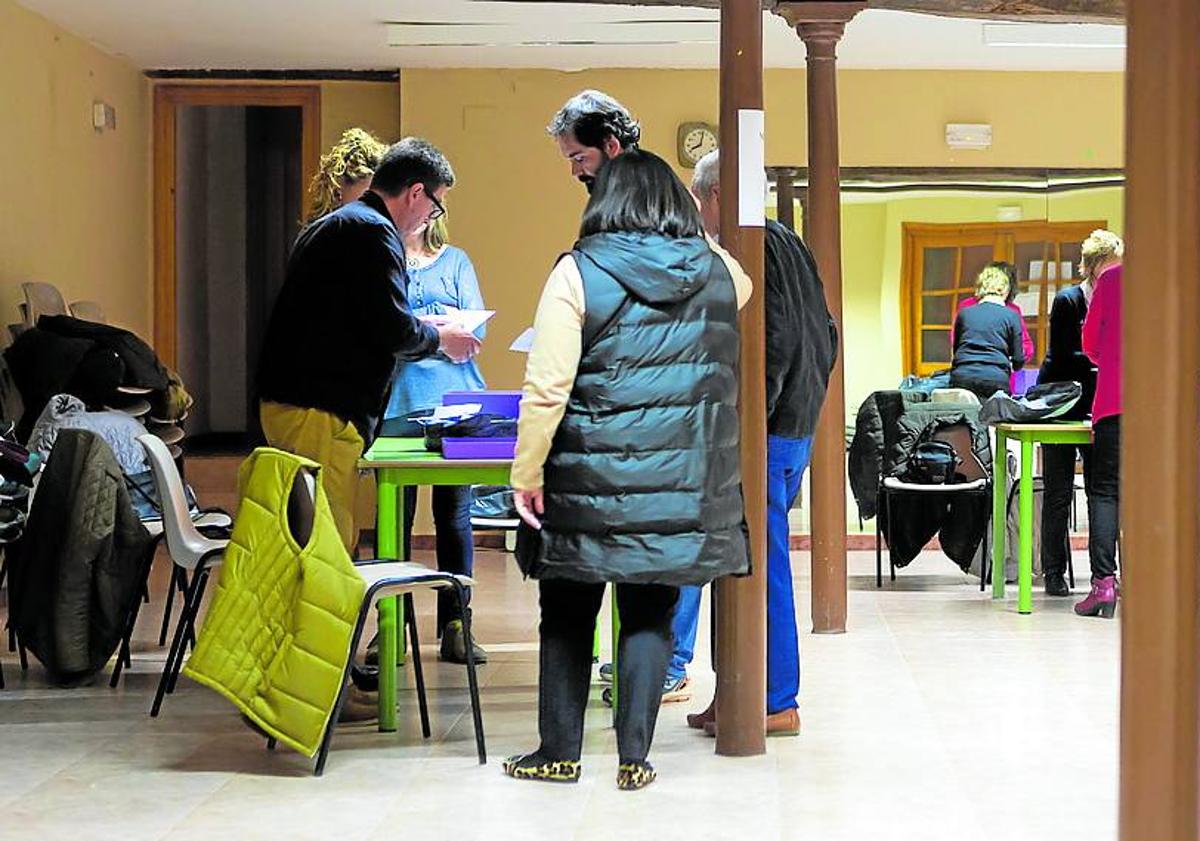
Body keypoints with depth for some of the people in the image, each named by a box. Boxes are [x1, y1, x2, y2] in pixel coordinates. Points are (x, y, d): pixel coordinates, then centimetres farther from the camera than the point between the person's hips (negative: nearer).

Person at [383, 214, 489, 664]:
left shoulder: (455, 261, 16)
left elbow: (474, 326, 5)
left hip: (453, 400, 1)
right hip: (395, 402, -1)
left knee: (455, 513, 0)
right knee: (395, 515, 0)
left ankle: (454, 625, 6)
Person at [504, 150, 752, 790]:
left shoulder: (578, 273, -8)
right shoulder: (717, 273, 4)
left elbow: (547, 388, -12)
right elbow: (743, 289, 31)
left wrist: (527, 473, -5)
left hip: (593, 483, -3)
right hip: (685, 486, 3)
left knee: (569, 614, 11)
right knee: (650, 615, 10)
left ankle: (560, 751, 18)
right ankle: (634, 756, 8)